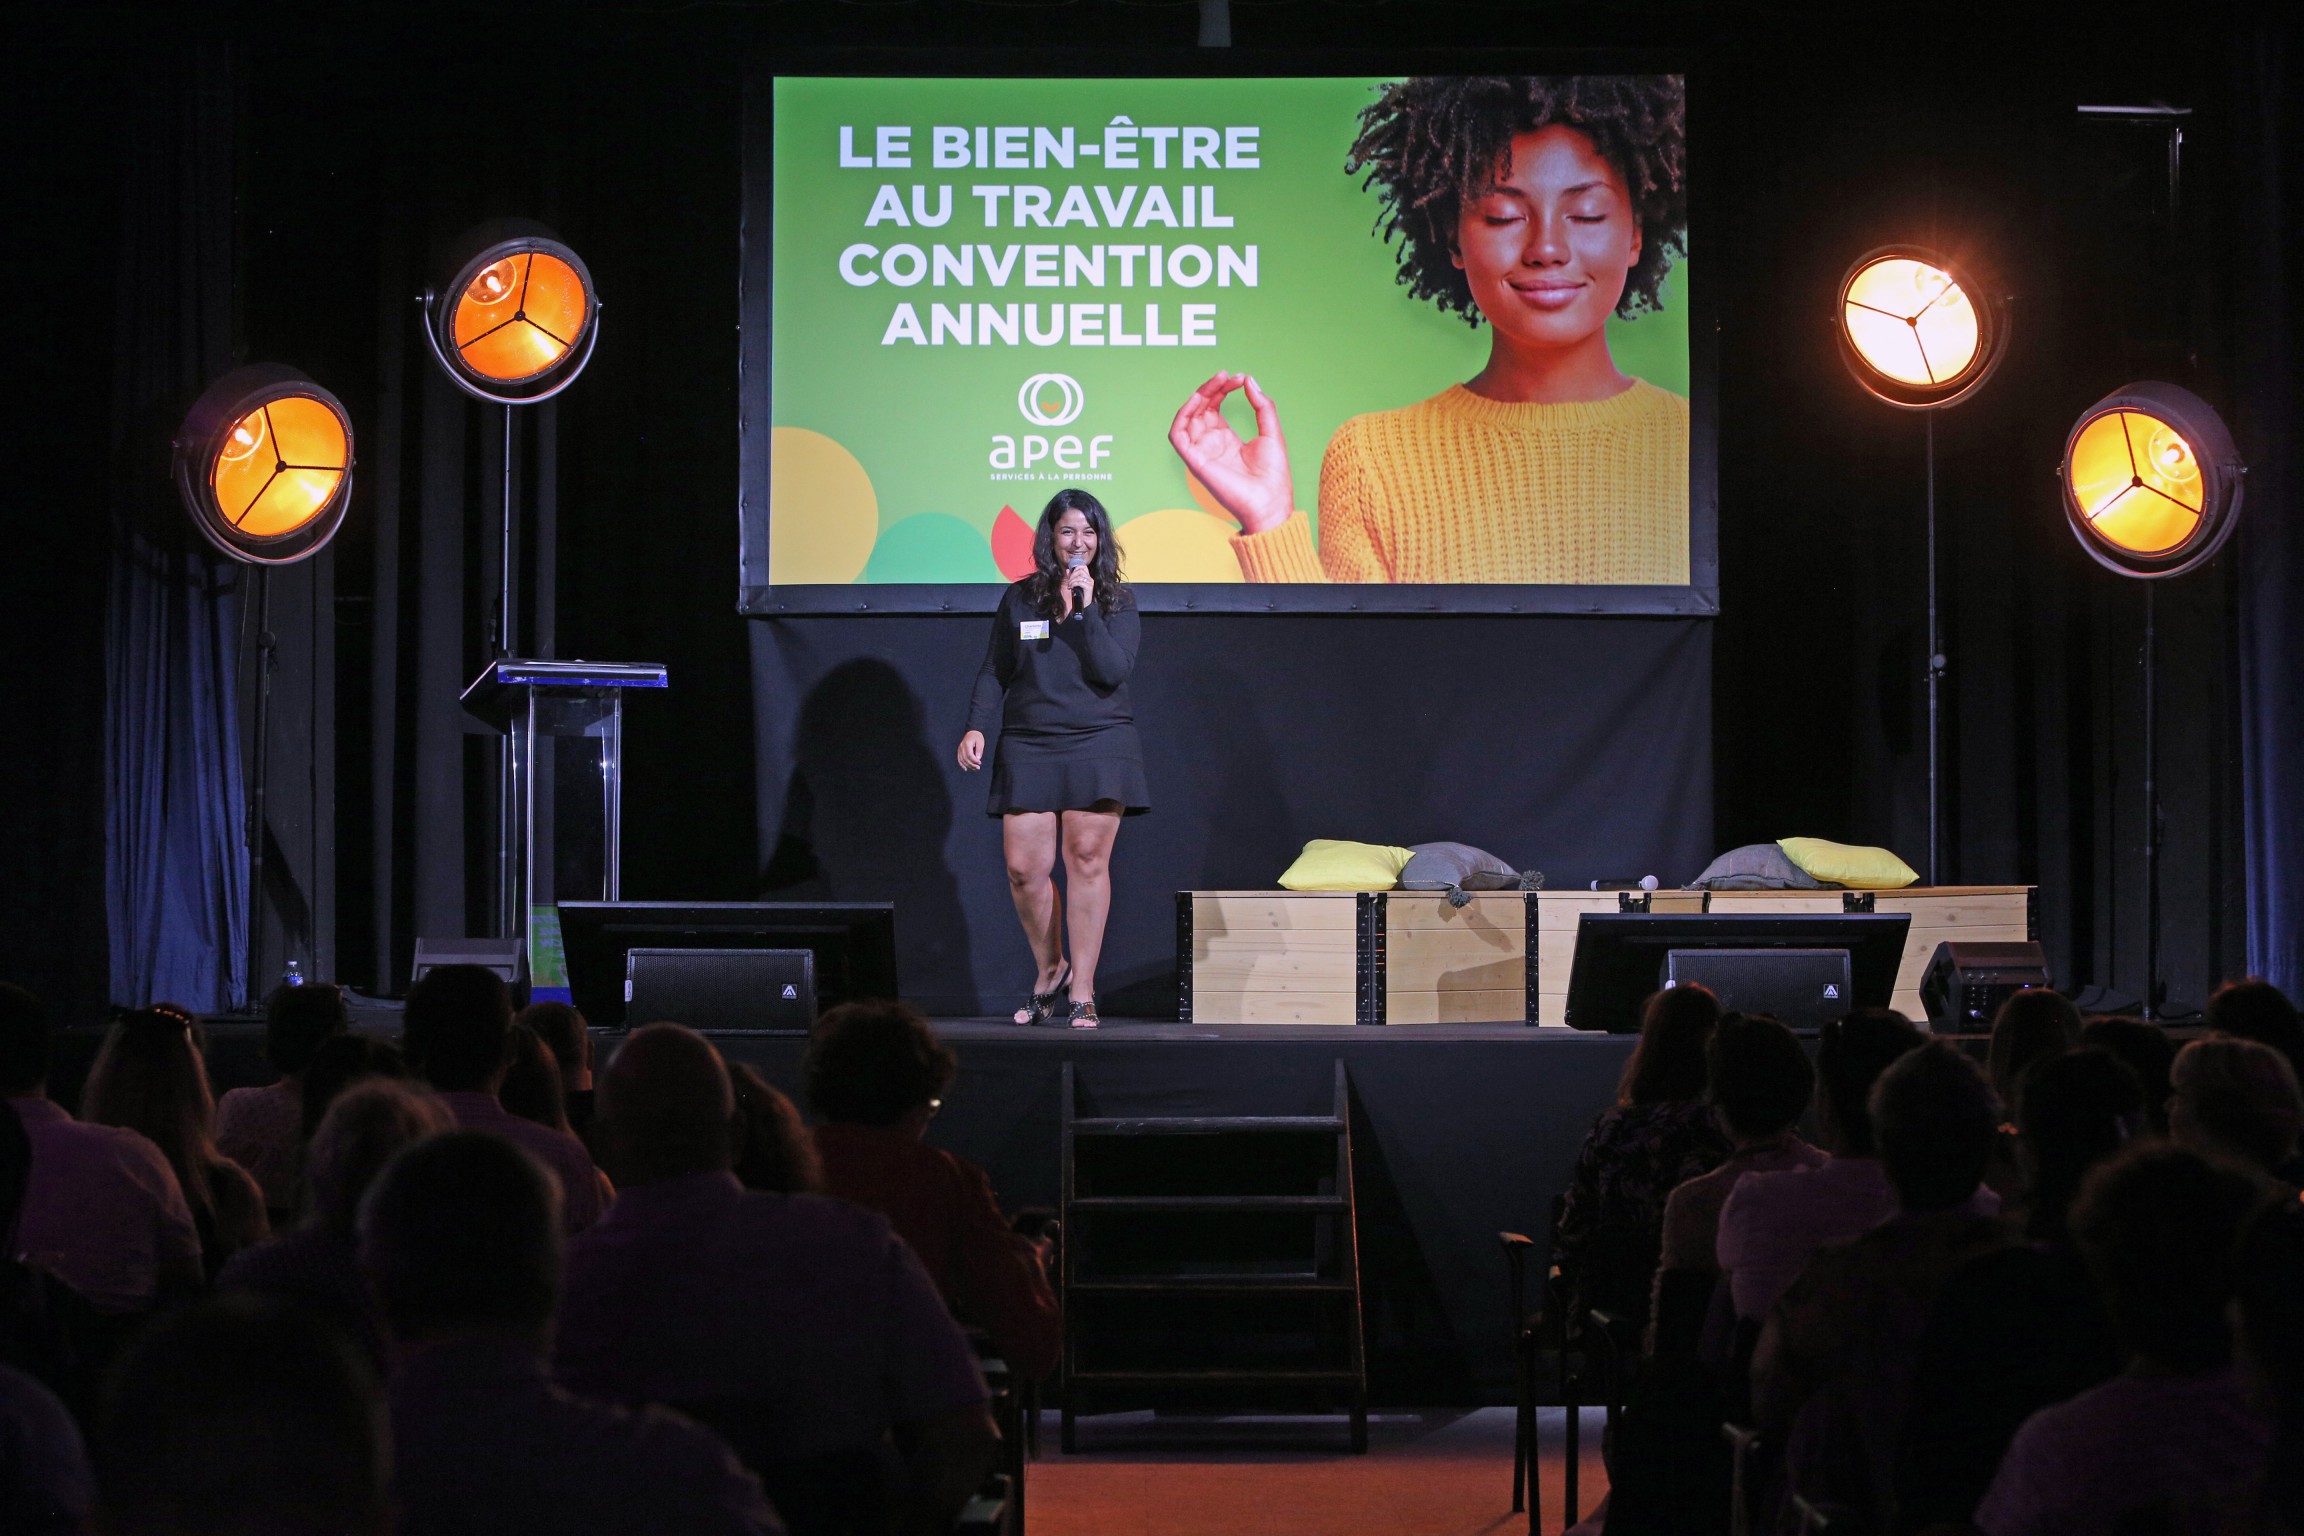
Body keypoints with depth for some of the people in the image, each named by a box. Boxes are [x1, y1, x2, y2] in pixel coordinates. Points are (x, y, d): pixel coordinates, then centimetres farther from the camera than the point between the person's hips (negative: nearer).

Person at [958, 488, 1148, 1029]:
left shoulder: (1118, 602, 5)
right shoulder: (1019, 600, 9)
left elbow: (1112, 670, -10)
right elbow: (994, 672, 12)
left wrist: (1086, 606, -12)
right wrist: (976, 726, -2)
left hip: (1099, 744, -1)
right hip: (1028, 746, 2)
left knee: (1087, 858, -8)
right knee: (1024, 868, -5)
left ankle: (1081, 991, -1)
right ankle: (1049, 969, 20)